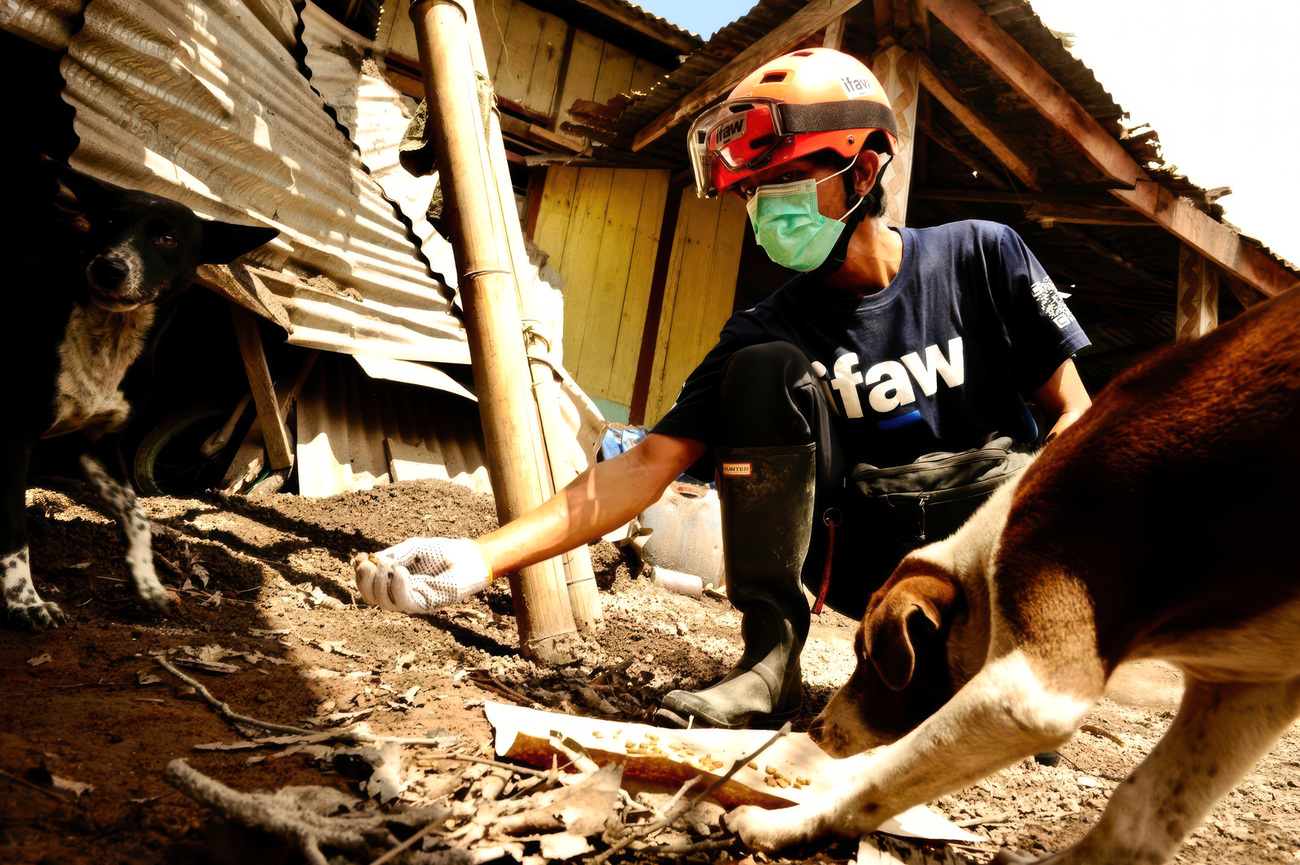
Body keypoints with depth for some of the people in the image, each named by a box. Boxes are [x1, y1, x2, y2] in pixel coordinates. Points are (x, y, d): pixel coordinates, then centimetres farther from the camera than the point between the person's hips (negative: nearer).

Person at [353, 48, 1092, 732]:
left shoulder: (981, 257, -6)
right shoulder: (770, 330, -6)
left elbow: (1074, 414, -2)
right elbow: (649, 464, -14)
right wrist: (485, 557, -27)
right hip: (880, 561, 1)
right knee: (764, 368, -21)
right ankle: (773, 654, -21)